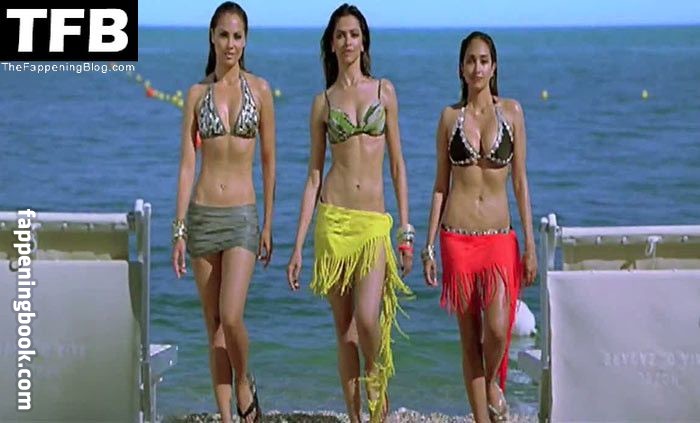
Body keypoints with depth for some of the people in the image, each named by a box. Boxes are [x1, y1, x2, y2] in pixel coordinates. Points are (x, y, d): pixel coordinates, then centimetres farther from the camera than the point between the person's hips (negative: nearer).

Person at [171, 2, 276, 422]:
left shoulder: (260, 89, 3)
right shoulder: (197, 93, 5)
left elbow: (269, 161, 6)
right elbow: (186, 164, 2)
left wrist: (268, 226, 5)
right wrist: (179, 229, -4)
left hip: (242, 215, -2)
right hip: (203, 214, 2)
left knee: (231, 317, -16)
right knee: (214, 325, 6)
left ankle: (245, 382, 13)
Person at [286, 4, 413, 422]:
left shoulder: (384, 91, 8)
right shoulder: (324, 102, 8)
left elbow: (398, 165, 8)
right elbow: (314, 174, 8)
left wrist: (406, 231, 2)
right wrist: (298, 246, 3)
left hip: (374, 222, -1)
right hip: (334, 219, 1)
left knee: (367, 319, -18)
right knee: (344, 326, 4)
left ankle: (377, 379, 11)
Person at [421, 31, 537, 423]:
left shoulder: (511, 112, 4)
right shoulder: (450, 116, 5)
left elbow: (520, 181, 4)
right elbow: (441, 184, 8)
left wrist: (530, 245, 0)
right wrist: (429, 245, 4)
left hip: (500, 238, -1)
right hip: (457, 238, 1)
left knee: (498, 330, -16)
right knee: (470, 338, 3)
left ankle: (493, 382, 16)